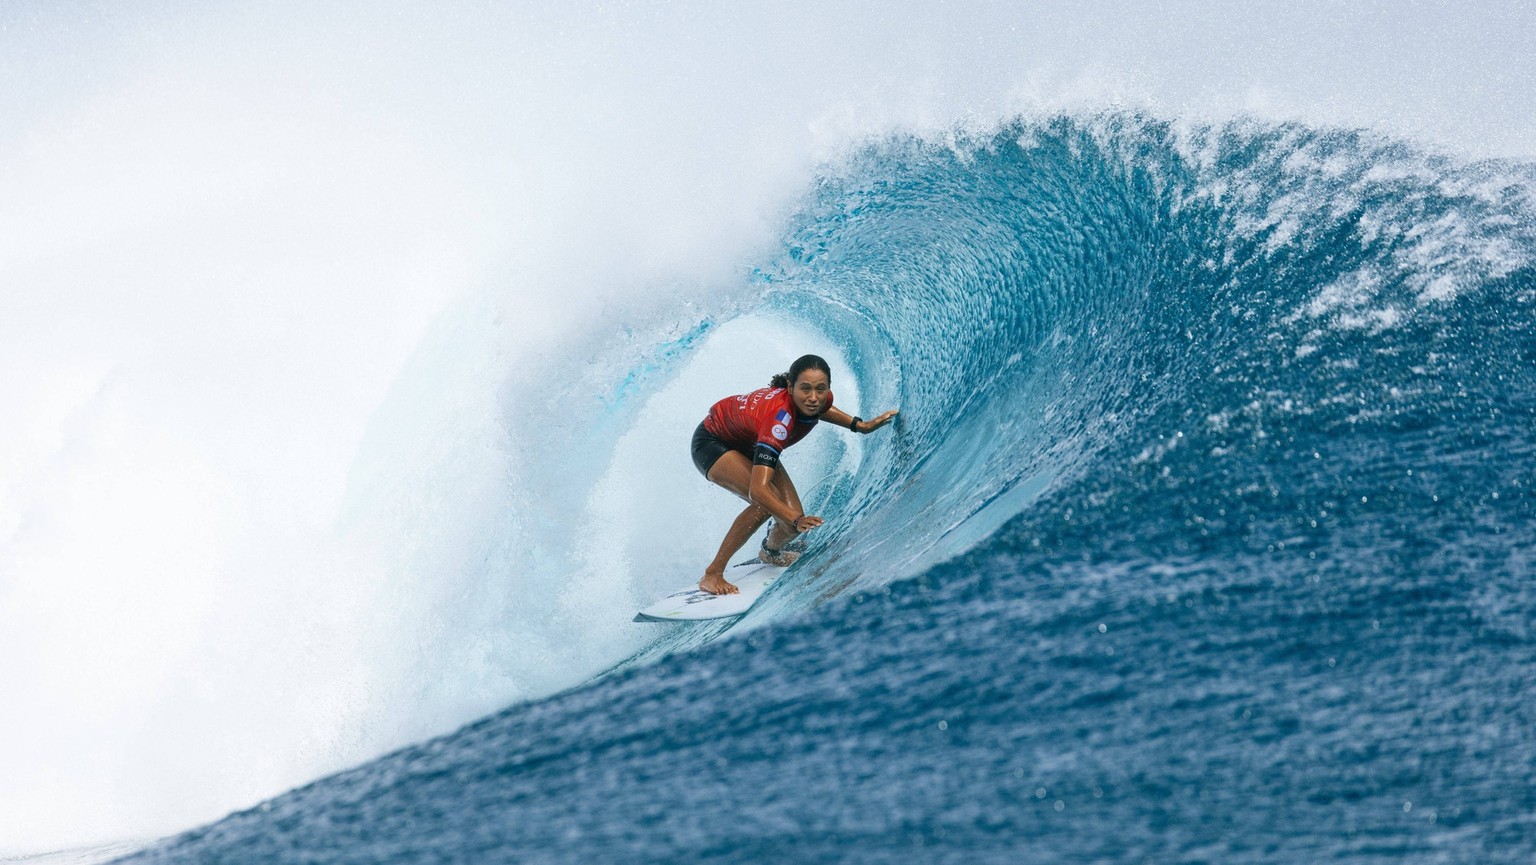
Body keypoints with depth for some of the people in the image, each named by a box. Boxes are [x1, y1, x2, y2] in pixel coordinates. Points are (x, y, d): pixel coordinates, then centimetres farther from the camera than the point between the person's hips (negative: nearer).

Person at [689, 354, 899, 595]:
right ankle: (712, 575, -19)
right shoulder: (779, 417, -44)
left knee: (792, 516, -6)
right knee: (767, 502, -31)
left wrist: (861, 426, -2)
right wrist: (797, 521, -64)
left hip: (750, 445, 7)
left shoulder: (821, 399, -23)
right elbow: (757, 490, -52)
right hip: (713, 443, -7)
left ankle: (770, 553, 31)